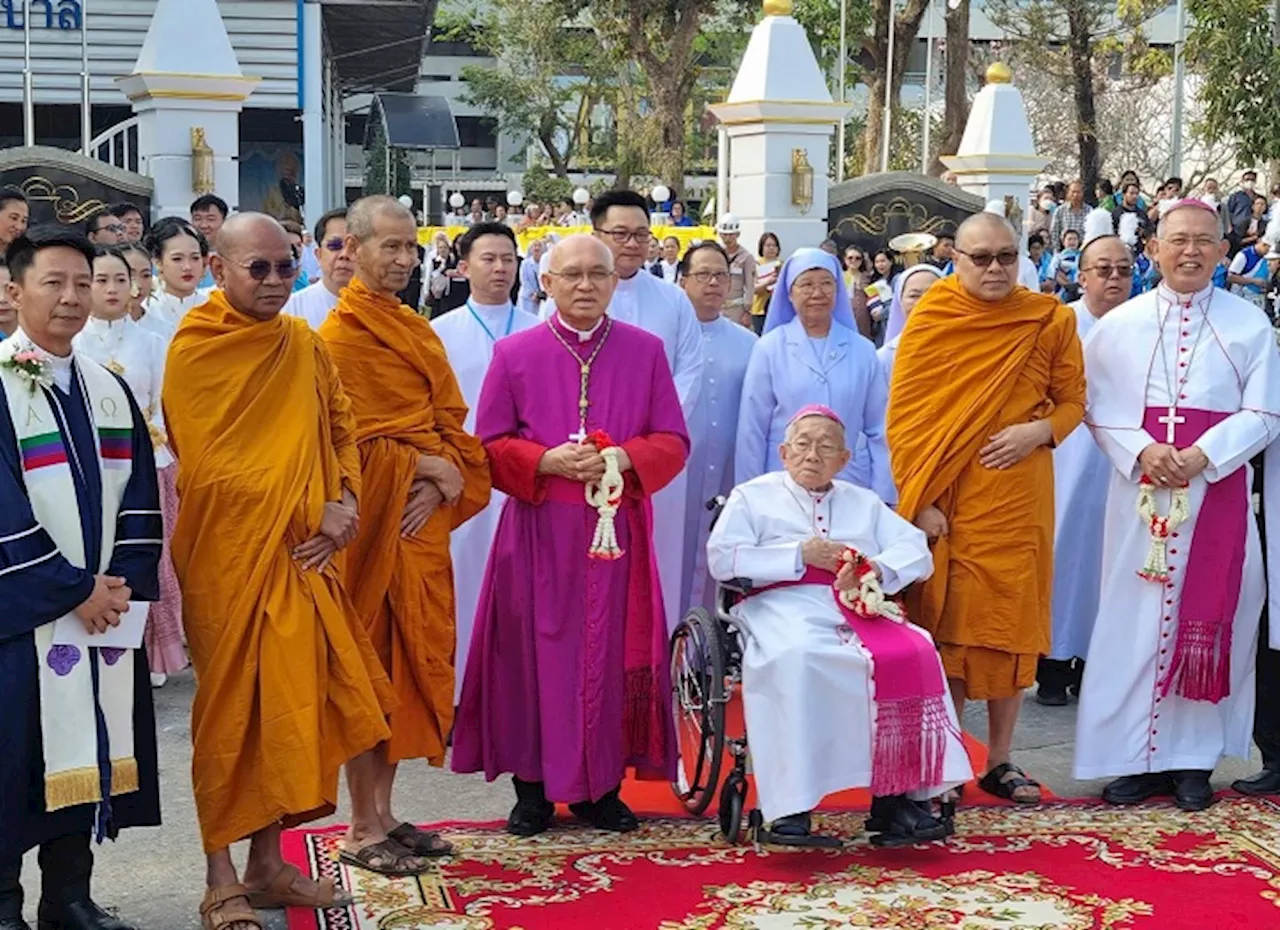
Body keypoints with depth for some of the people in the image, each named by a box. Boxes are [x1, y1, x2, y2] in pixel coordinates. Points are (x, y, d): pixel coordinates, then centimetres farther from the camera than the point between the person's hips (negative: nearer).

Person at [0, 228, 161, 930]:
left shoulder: (110, 391, 11)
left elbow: (138, 497, 9)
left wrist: (125, 584, -4)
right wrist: (75, 589, -12)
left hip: (105, 607, 6)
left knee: (87, 751, 10)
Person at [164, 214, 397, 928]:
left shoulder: (303, 344, 9)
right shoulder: (195, 351, -8)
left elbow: (341, 427, 15)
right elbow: (207, 468, -10)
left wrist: (344, 504, -3)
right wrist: (301, 514, -9)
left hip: (301, 554, 5)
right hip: (229, 555, -5)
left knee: (292, 701, 7)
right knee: (230, 708, 0)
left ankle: (268, 864, 19)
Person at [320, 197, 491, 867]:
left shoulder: (417, 331, 15)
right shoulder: (340, 335, -8)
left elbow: (450, 421, 10)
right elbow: (352, 438, -13)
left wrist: (441, 484, -6)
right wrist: (421, 466, -12)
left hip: (423, 520, 7)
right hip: (375, 523, -7)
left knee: (412, 660, 10)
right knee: (369, 662, -2)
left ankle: (383, 812, 19)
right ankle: (362, 828, 6)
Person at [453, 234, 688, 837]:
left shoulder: (645, 351, 6)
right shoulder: (515, 354, 3)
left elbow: (672, 441, 5)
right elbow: (490, 445, 3)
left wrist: (625, 457, -14)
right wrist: (548, 460, -15)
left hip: (617, 531, 1)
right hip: (539, 531, -1)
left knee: (611, 653, 3)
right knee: (535, 650, 1)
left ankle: (601, 785, 14)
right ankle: (533, 784, 11)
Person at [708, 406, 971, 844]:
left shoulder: (864, 503, 30)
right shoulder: (753, 496, 20)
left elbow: (917, 552, 15)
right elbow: (722, 558, 2)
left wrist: (876, 569, -8)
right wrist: (800, 555, -5)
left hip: (858, 605, 3)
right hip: (784, 604, -3)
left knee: (914, 653, -29)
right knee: (797, 658, -39)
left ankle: (898, 794, -29)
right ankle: (790, 803, -36)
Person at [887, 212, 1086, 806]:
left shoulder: (1050, 321, 4)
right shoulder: (930, 321, -1)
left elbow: (1072, 401, 11)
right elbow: (904, 416, -3)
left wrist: (1039, 432, -11)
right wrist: (920, 501, -10)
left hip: (1017, 499, 2)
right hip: (945, 503, -2)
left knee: (1010, 623, 6)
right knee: (944, 623, 1)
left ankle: (1000, 762, 19)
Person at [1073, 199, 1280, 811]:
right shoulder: (1119, 325, 6)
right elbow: (1098, 407, 3)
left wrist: (1201, 456, -14)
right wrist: (1142, 451, -14)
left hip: (1217, 490, -1)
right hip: (1139, 491, 1)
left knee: (1206, 617, 1)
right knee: (1135, 616, 1)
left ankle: (1192, 758, 10)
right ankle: (1137, 757, 9)